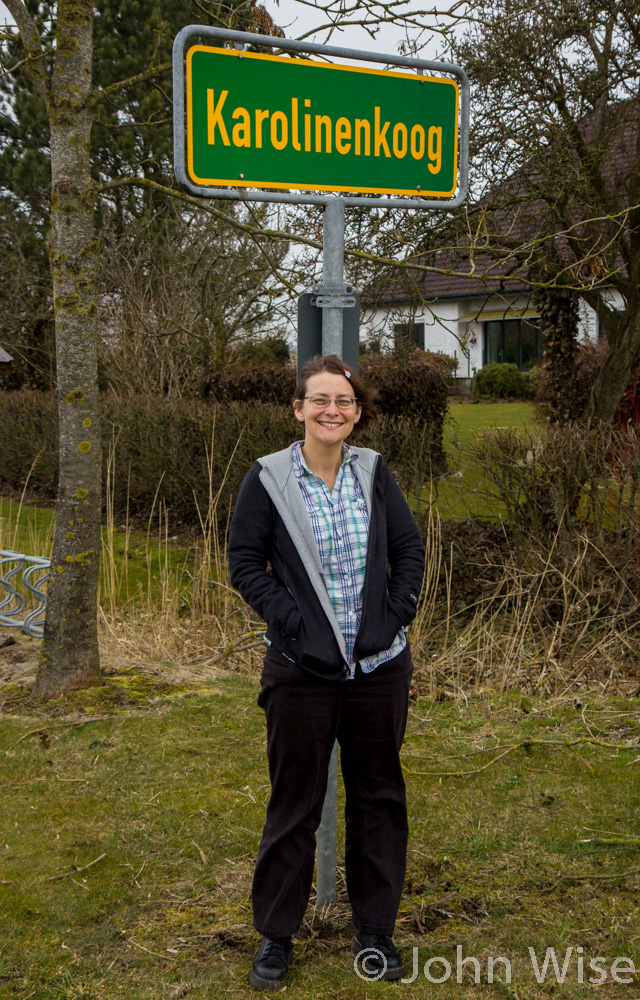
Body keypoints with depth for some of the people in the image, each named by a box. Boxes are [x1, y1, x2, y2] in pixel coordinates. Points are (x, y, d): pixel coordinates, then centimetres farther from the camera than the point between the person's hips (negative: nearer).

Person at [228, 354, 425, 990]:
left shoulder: (373, 472, 2)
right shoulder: (268, 478, -6)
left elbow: (410, 550, 8)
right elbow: (245, 563, -4)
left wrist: (394, 617, -4)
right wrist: (292, 621, -13)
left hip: (379, 666, 3)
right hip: (303, 669, -3)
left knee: (378, 794, 12)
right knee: (294, 801, 6)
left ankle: (375, 928, 28)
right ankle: (275, 934, 22)